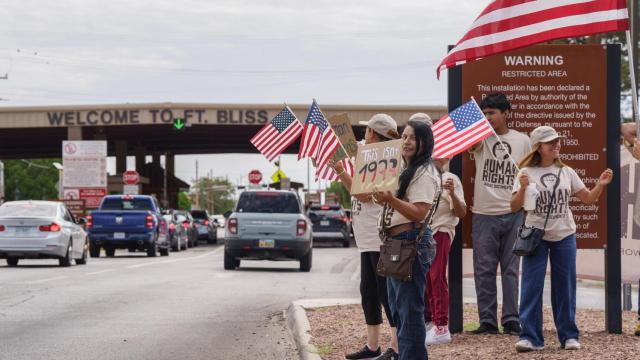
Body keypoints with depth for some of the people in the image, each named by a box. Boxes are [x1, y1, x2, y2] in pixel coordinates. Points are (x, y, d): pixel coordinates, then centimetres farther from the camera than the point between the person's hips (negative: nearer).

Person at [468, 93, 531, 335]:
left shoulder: (522, 140, 7)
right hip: (484, 215, 0)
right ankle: (487, 321, 6)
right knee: (484, 270, 1)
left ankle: (511, 320, 7)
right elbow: (469, 143, -21)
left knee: (511, 270, 3)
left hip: (514, 214, 0)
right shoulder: (480, 137, 3)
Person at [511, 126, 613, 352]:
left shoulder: (566, 172, 7)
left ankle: (569, 335, 15)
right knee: (531, 286, -5)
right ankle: (530, 337, -2)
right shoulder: (527, 173, -3)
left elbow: (588, 199, 10)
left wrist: (600, 185, -8)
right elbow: (514, 208, -7)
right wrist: (523, 188, -24)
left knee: (565, 286, 7)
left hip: (564, 236, 3)